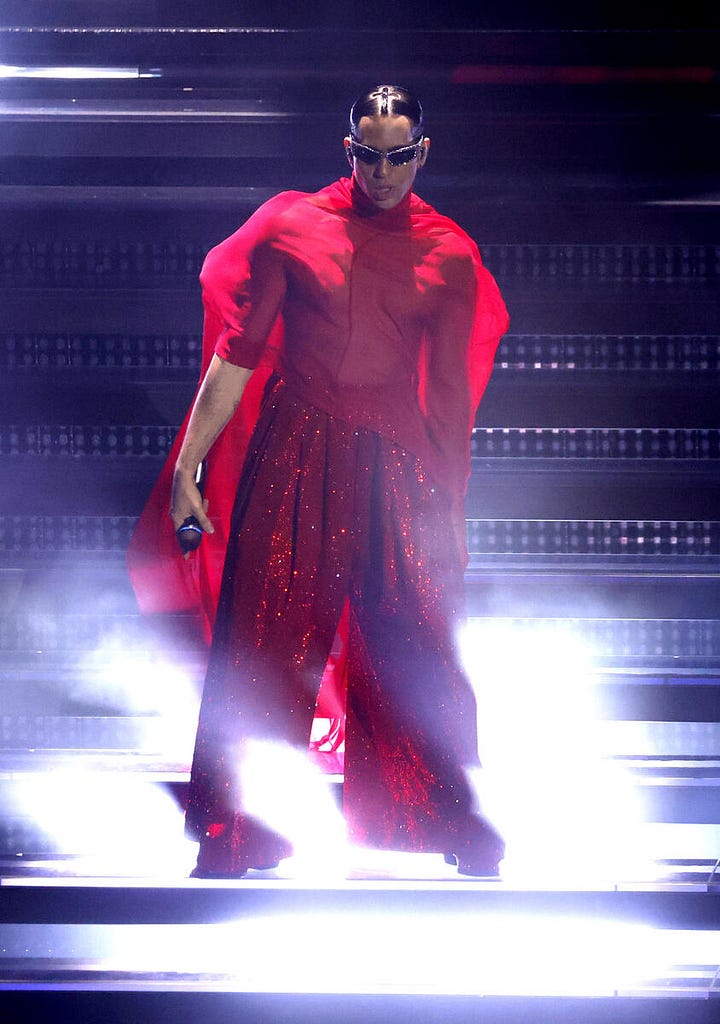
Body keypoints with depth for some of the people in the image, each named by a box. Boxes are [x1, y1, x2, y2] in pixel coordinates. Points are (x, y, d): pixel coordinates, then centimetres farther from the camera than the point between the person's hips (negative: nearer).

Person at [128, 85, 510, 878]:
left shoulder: (449, 256, 6)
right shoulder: (291, 227, 2)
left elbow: (449, 389, 11)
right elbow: (237, 351, 3)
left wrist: (452, 507, 11)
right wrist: (188, 465, 0)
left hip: (395, 466, 1)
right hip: (293, 459, -1)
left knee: (418, 652, 0)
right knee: (262, 647, -1)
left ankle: (461, 832, 14)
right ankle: (229, 842, 9)